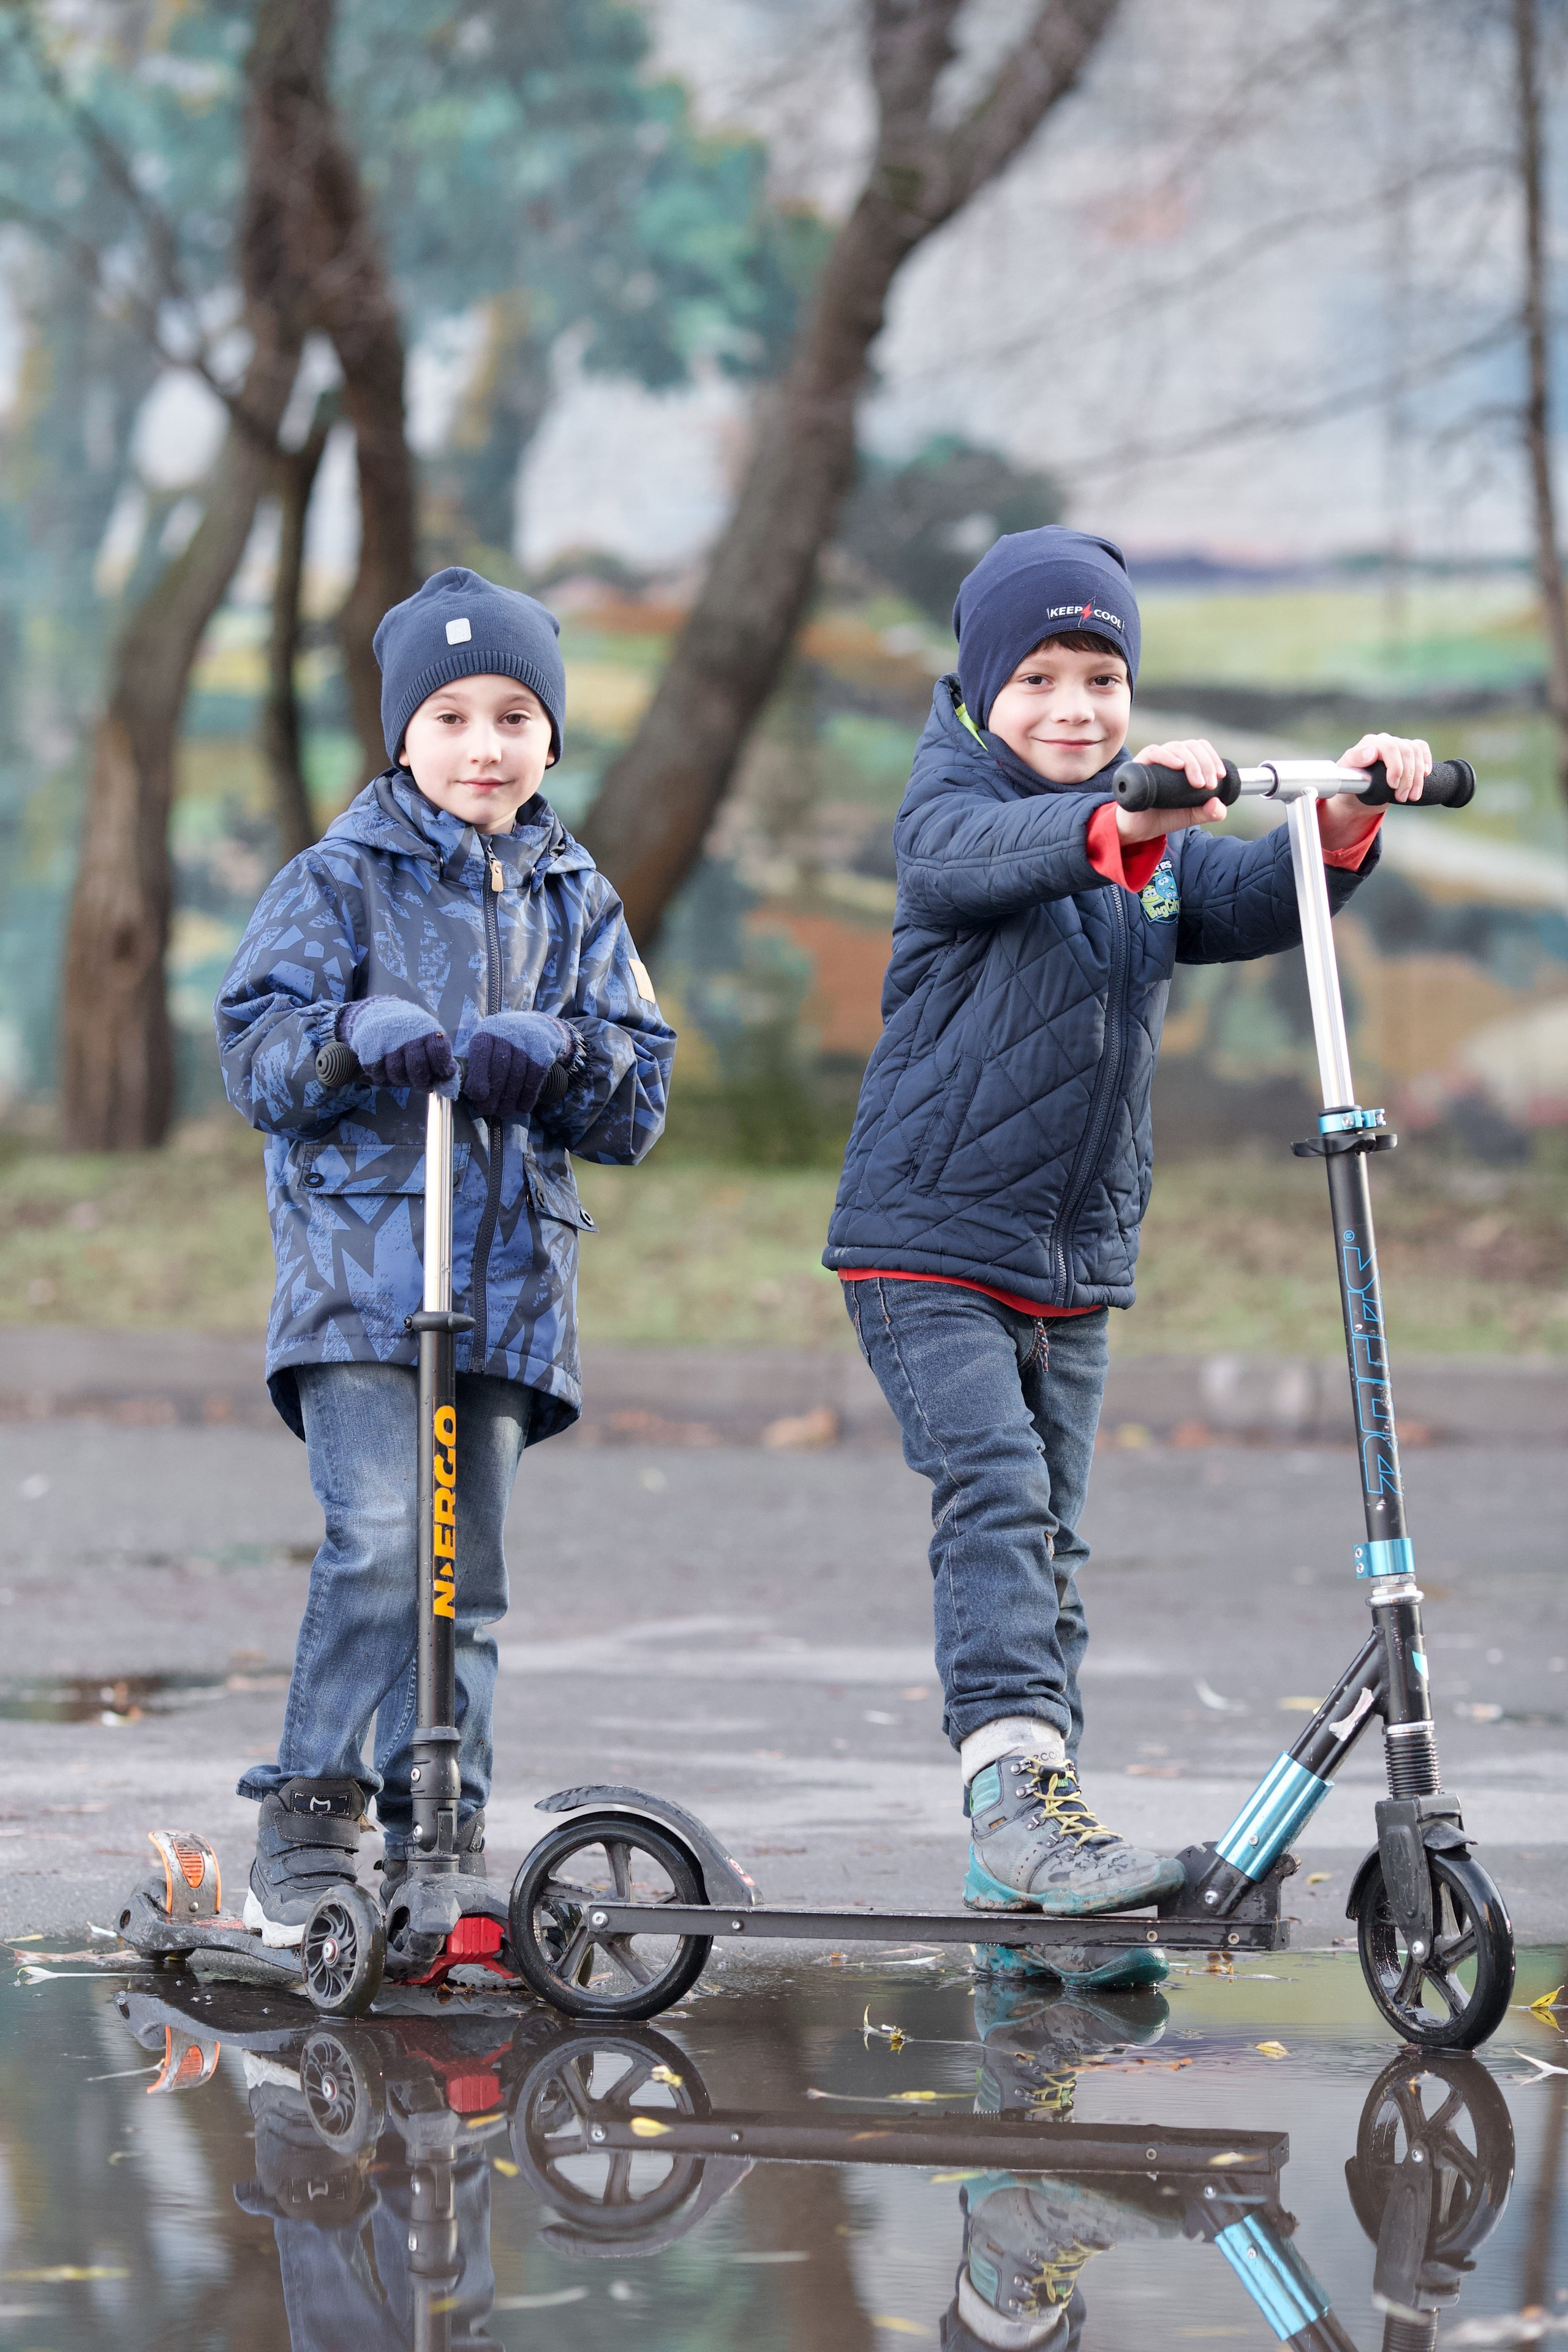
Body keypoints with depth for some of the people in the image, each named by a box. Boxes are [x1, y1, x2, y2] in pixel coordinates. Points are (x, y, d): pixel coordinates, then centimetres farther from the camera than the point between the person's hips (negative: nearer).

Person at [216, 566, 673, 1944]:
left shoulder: (578, 901, 15)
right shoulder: (342, 880, 6)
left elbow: (641, 1101, 10)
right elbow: (257, 1053, -2)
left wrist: (557, 1057, -12)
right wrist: (366, 1041, -22)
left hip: (512, 1275, 4)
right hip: (360, 1257, -4)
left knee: (467, 1571, 5)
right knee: (377, 1545, -17)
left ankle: (441, 1831, 14)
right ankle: (311, 1826, -10)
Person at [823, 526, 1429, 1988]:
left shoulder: (1164, 848, 11)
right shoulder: (953, 807, -5)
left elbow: (1256, 906, -7)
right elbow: (974, 861, -29)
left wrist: (1342, 827, -28)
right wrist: (1116, 823, -48)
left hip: (1076, 1264, 6)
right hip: (928, 1245, -6)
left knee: (1050, 1547, 8)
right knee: (995, 1494, -23)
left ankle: (1026, 1892, 12)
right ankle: (1013, 1785, -31)